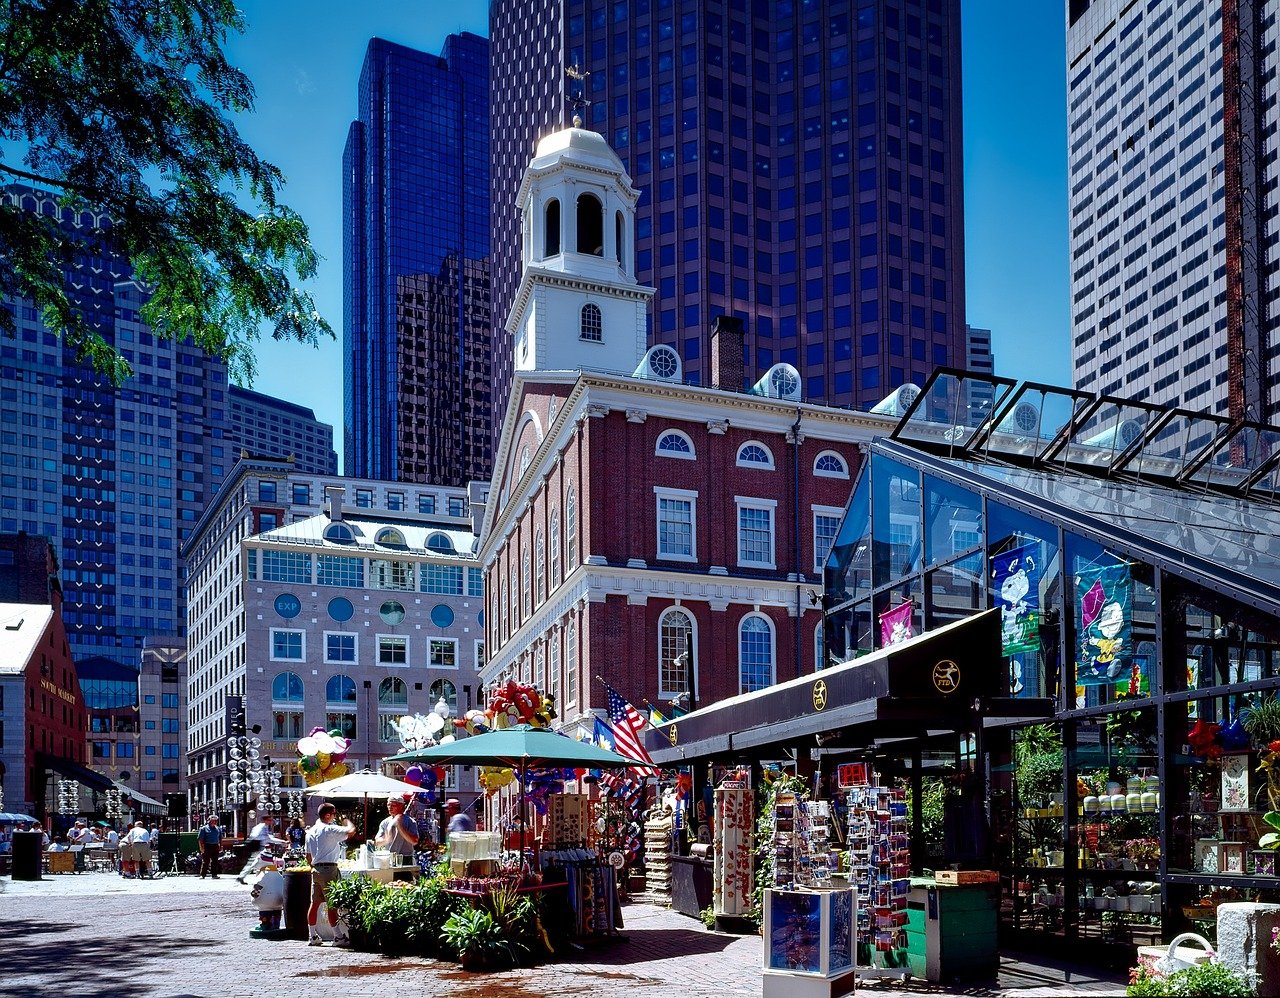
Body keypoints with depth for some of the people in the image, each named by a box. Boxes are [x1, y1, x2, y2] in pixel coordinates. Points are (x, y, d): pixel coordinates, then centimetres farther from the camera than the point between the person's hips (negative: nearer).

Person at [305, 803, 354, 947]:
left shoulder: (311, 831, 14)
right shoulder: (330, 830, -12)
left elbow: (308, 855, 18)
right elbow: (351, 831, -21)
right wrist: (347, 822, -1)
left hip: (316, 869, 8)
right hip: (329, 868, -8)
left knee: (315, 903, 10)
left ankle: (313, 936, 15)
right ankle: (338, 937, -7)